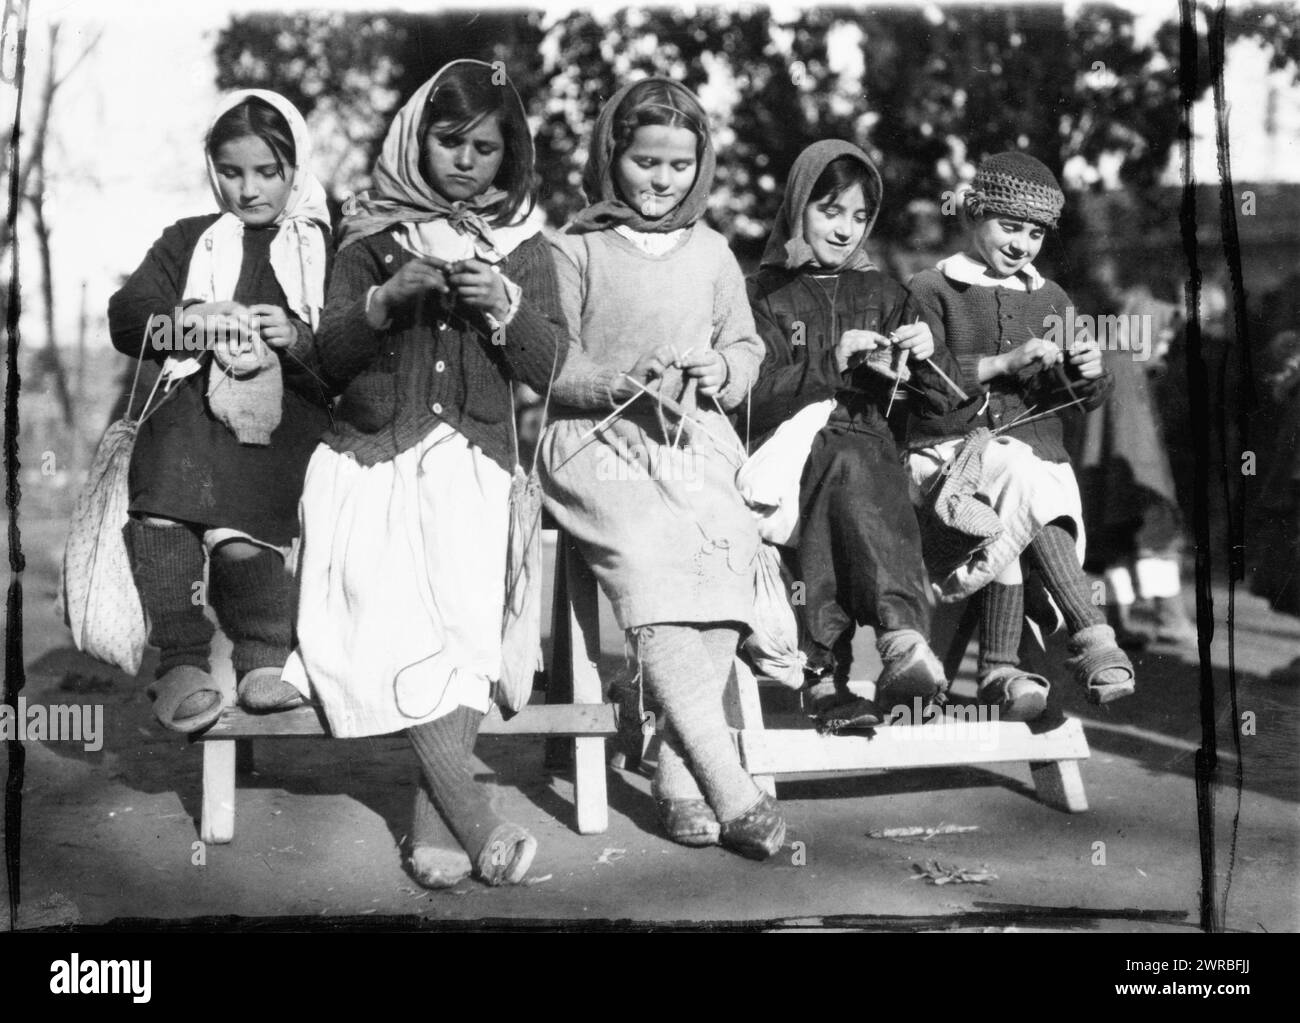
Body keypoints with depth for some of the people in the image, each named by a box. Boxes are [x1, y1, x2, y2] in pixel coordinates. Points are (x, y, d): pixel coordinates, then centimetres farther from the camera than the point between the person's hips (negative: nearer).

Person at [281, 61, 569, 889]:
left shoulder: (523, 248, 13)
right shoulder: (371, 239, 11)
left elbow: (547, 371, 6)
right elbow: (328, 354, 5)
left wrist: (507, 308, -13)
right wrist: (385, 300, -13)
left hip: (474, 455, 0)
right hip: (375, 453, 0)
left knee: (463, 596, -25)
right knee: (385, 602, -24)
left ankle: (435, 817, -21)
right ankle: (474, 818, -26)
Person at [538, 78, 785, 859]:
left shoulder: (711, 252, 17)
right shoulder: (576, 251, 6)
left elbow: (747, 346, 22)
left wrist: (723, 370, -1)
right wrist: (624, 380, -15)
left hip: (696, 437, 3)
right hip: (600, 439, -3)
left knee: (727, 554, -28)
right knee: (650, 563, -30)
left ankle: (679, 772, -19)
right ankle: (729, 787, -32)